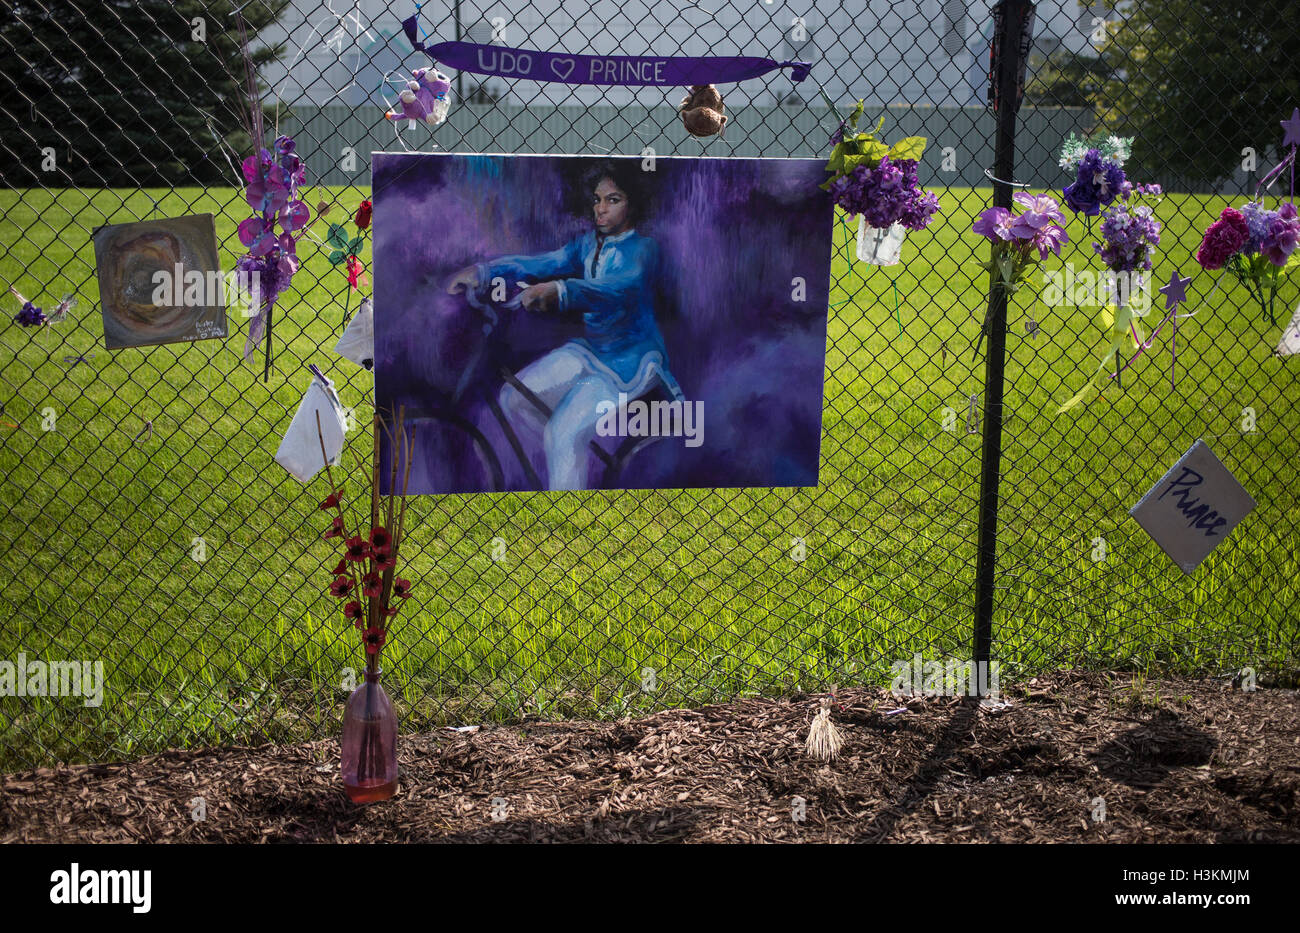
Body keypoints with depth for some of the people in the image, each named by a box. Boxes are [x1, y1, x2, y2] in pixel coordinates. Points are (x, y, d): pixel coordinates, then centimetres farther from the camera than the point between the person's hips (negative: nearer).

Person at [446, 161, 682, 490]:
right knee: (514, 398, -3)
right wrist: (483, 271, -23)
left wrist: (557, 291, -53)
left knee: (563, 435, -23)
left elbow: (620, 287, -35)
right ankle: (581, 450, 16)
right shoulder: (588, 242, 8)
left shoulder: (642, 249, -14)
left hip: (631, 360, -8)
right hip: (590, 350, 8)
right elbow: (544, 263, -6)